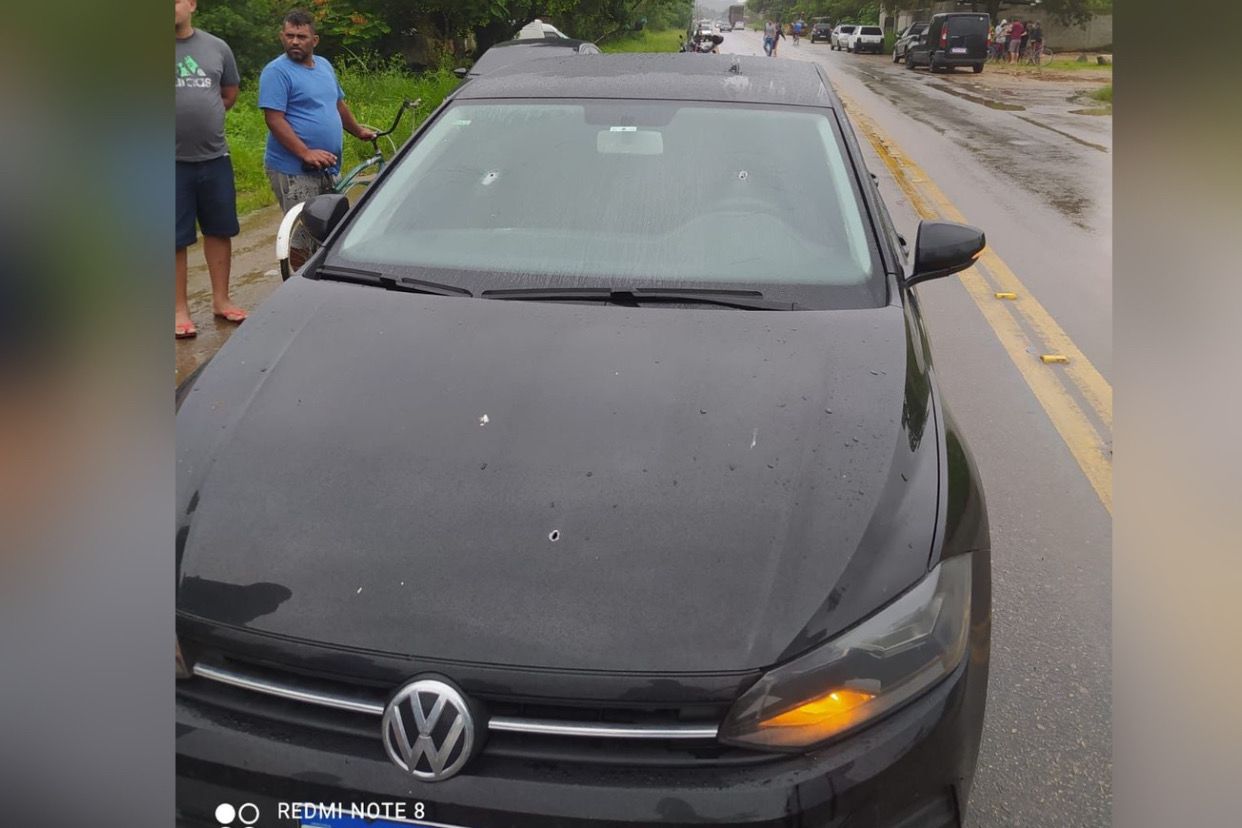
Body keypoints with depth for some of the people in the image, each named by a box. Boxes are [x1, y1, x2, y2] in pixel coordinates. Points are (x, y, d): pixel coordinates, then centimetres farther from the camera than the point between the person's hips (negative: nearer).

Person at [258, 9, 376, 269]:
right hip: (294, 171, -7)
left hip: (328, 169, 7)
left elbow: (338, 104, 29)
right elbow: (274, 119, -16)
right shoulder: (277, 71, -8)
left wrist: (359, 131, 32)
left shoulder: (324, 65, 15)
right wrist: (306, 153, -23)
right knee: (301, 238, -7)